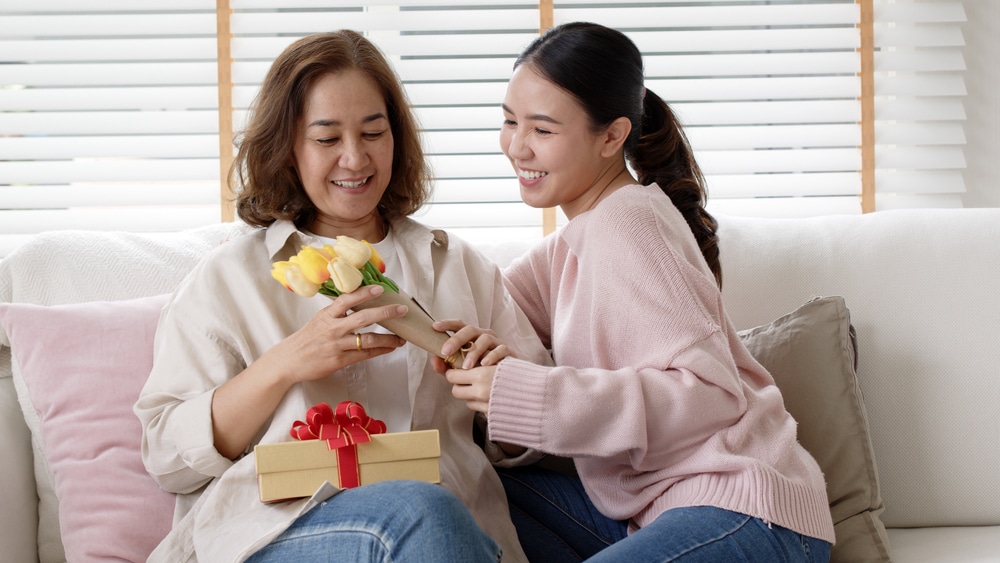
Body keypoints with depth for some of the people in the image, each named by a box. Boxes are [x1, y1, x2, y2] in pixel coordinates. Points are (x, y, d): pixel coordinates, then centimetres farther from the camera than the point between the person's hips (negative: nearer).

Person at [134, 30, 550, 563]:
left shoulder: (460, 266, 23)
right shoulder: (227, 277, 14)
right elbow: (168, 458, 5)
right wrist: (284, 365, -9)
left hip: (461, 517, 3)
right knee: (418, 512, -35)